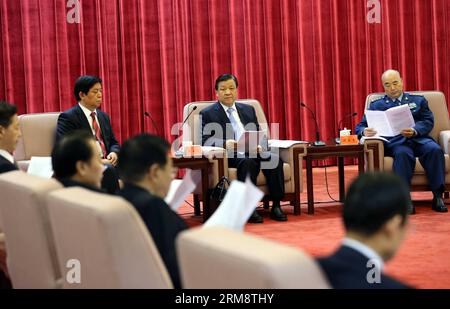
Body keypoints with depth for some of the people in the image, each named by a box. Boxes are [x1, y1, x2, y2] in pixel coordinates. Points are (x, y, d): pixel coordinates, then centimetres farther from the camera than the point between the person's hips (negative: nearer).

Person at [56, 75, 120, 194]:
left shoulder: (103, 116, 21)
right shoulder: (68, 117, -2)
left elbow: (113, 142, 26)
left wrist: (113, 153, 0)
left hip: (106, 162, 7)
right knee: (109, 170, -36)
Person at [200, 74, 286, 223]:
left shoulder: (248, 109, 22)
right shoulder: (208, 114, 8)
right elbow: (206, 140, -4)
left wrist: (258, 144, -6)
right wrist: (225, 143, -24)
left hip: (252, 151, 4)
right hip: (229, 155, -4)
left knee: (274, 159, -26)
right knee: (248, 162, -36)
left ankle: (276, 206, -23)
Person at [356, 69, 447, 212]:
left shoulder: (418, 101, 23)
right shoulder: (376, 105, 21)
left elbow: (428, 122, 8)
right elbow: (360, 126, 13)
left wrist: (414, 131, -14)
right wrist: (365, 131, -14)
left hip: (418, 138, 2)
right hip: (395, 142, -2)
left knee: (435, 149, -31)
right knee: (403, 154, -37)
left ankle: (437, 196, -28)